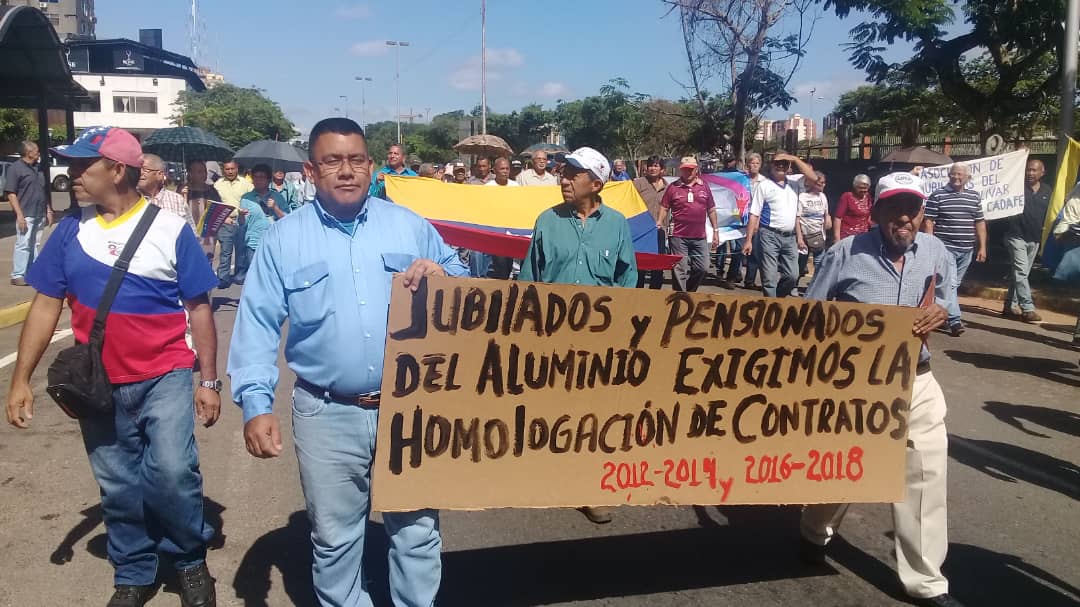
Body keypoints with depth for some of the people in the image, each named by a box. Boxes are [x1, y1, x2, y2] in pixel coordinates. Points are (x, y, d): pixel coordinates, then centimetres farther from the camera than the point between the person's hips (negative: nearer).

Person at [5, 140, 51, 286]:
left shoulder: (39, 168, 15)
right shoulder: (15, 168, -6)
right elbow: (11, 193, -11)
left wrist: (49, 210, 16)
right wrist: (19, 215, -17)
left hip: (40, 214, 7)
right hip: (26, 214, -7)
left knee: (35, 245, 11)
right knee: (23, 244, -8)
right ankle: (18, 275, -4)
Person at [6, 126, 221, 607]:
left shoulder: (169, 229, -8)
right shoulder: (71, 230, 1)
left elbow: (199, 308, -4)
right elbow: (46, 305, 6)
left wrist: (209, 380, -4)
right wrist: (21, 378, 2)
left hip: (165, 377, -3)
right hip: (98, 385, 3)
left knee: (171, 473, -15)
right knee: (118, 488, 12)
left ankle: (191, 559, 12)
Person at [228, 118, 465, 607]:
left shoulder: (409, 226, 4)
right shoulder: (284, 239, 1)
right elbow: (257, 326, -3)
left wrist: (441, 278, -14)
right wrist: (256, 404, -14)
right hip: (327, 415, 0)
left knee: (417, 530, 12)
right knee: (334, 538, 14)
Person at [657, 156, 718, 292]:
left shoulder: (704, 187, 10)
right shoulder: (673, 187, 2)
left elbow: (711, 210, 14)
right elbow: (664, 208, 4)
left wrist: (716, 230, 11)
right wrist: (659, 226, -6)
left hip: (699, 237, 3)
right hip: (679, 236, -3)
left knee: (702, 267, 5)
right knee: (680, 270, 0)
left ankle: (689, 291, 25)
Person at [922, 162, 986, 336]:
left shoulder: (974, 197, 11)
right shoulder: (937, 196, -3)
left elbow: (980, 223, 14)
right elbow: (928, 223, -4)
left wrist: (982, 247, 9)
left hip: (966, 250, 5)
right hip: (945, 248, -5)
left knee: (954, 284, 13)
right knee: (949, 284, -12)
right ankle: (955, 321, -14)